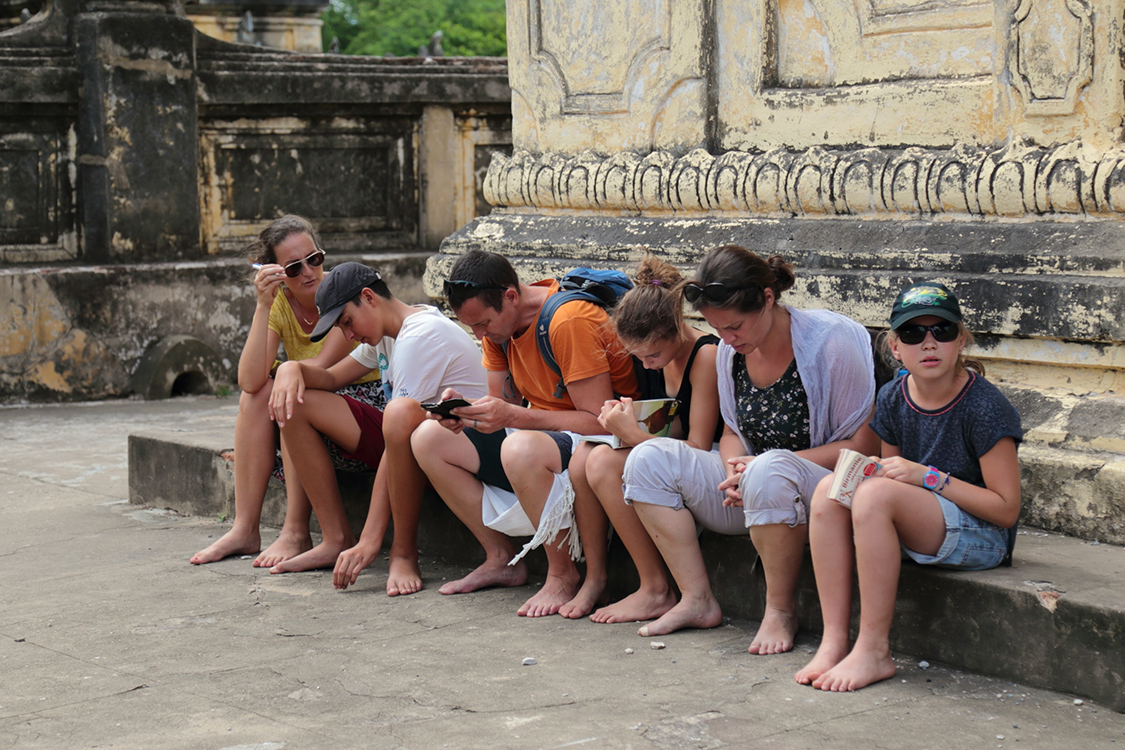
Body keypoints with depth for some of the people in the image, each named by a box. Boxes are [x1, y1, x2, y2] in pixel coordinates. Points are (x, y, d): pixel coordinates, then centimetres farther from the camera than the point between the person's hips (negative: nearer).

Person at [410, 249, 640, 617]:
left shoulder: (569, 321, -25)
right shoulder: (498, 323, 1)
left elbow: (598, 422, -27)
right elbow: (502, 404, 7)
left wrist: (514, 416, -34)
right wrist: (463, 410, -16)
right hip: (541, 437, 9)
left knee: (521, 448, -40)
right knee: (429, 438, 1)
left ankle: (563, 576, -20)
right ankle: (502, 560, 5)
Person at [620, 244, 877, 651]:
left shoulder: (831, 341, -16)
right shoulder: (731, 350, 3)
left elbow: (862, 447, -14)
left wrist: (769, 466, -19)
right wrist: (734, 468, -10)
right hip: (749, 495, 7)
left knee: (769, 471, -41)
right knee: (648, 460, -12)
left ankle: (781, 610, -20)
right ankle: (698, 601, -10)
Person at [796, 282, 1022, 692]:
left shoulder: (985, 406, -16)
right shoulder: (892, 398, 3)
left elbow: (1006, 509, -16)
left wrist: (928, 476, -22)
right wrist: (863, 472, -9)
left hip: (981, 537, -7)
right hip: (916, 530, 7)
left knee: (875, 494, -31)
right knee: (830, 489, -18)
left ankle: (874, 651, -25)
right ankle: (834, 641, -20)